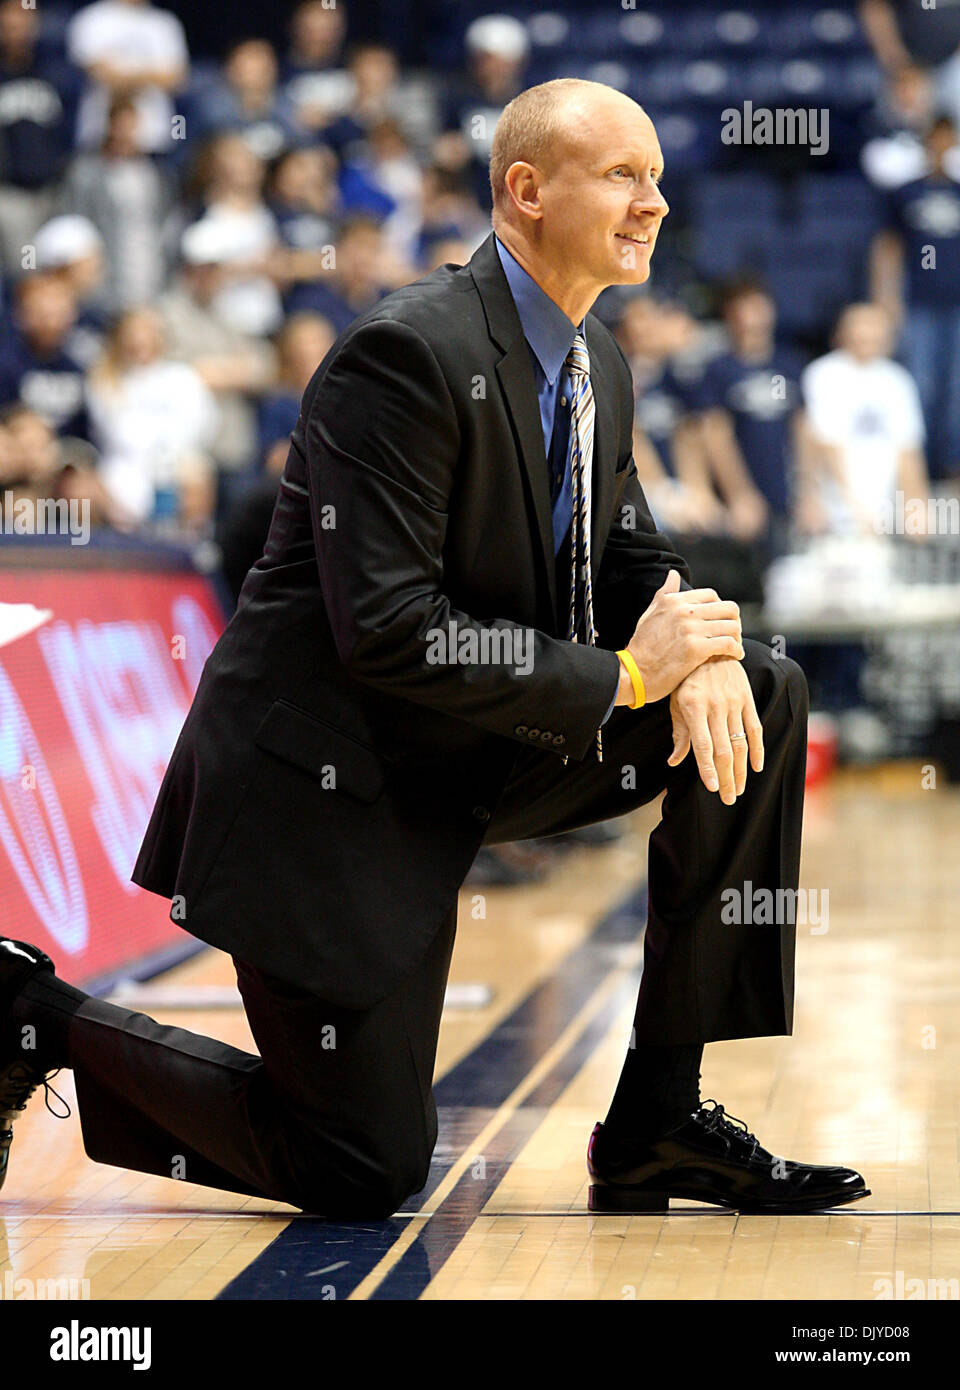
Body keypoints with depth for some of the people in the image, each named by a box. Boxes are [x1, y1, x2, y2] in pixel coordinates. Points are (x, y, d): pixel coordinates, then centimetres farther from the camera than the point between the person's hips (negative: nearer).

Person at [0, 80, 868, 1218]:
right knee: (367, 1172, -6)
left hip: (473, 760, 8)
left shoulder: (600, 368, 6)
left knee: (762, 698, -4)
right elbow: (389, 634, -26)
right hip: (326, 778, -8)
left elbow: (627, 558, 13)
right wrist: (625, 674, -21)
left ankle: (658, 1119, 0)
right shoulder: (408, 353, -22)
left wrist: (696, 656, -12)